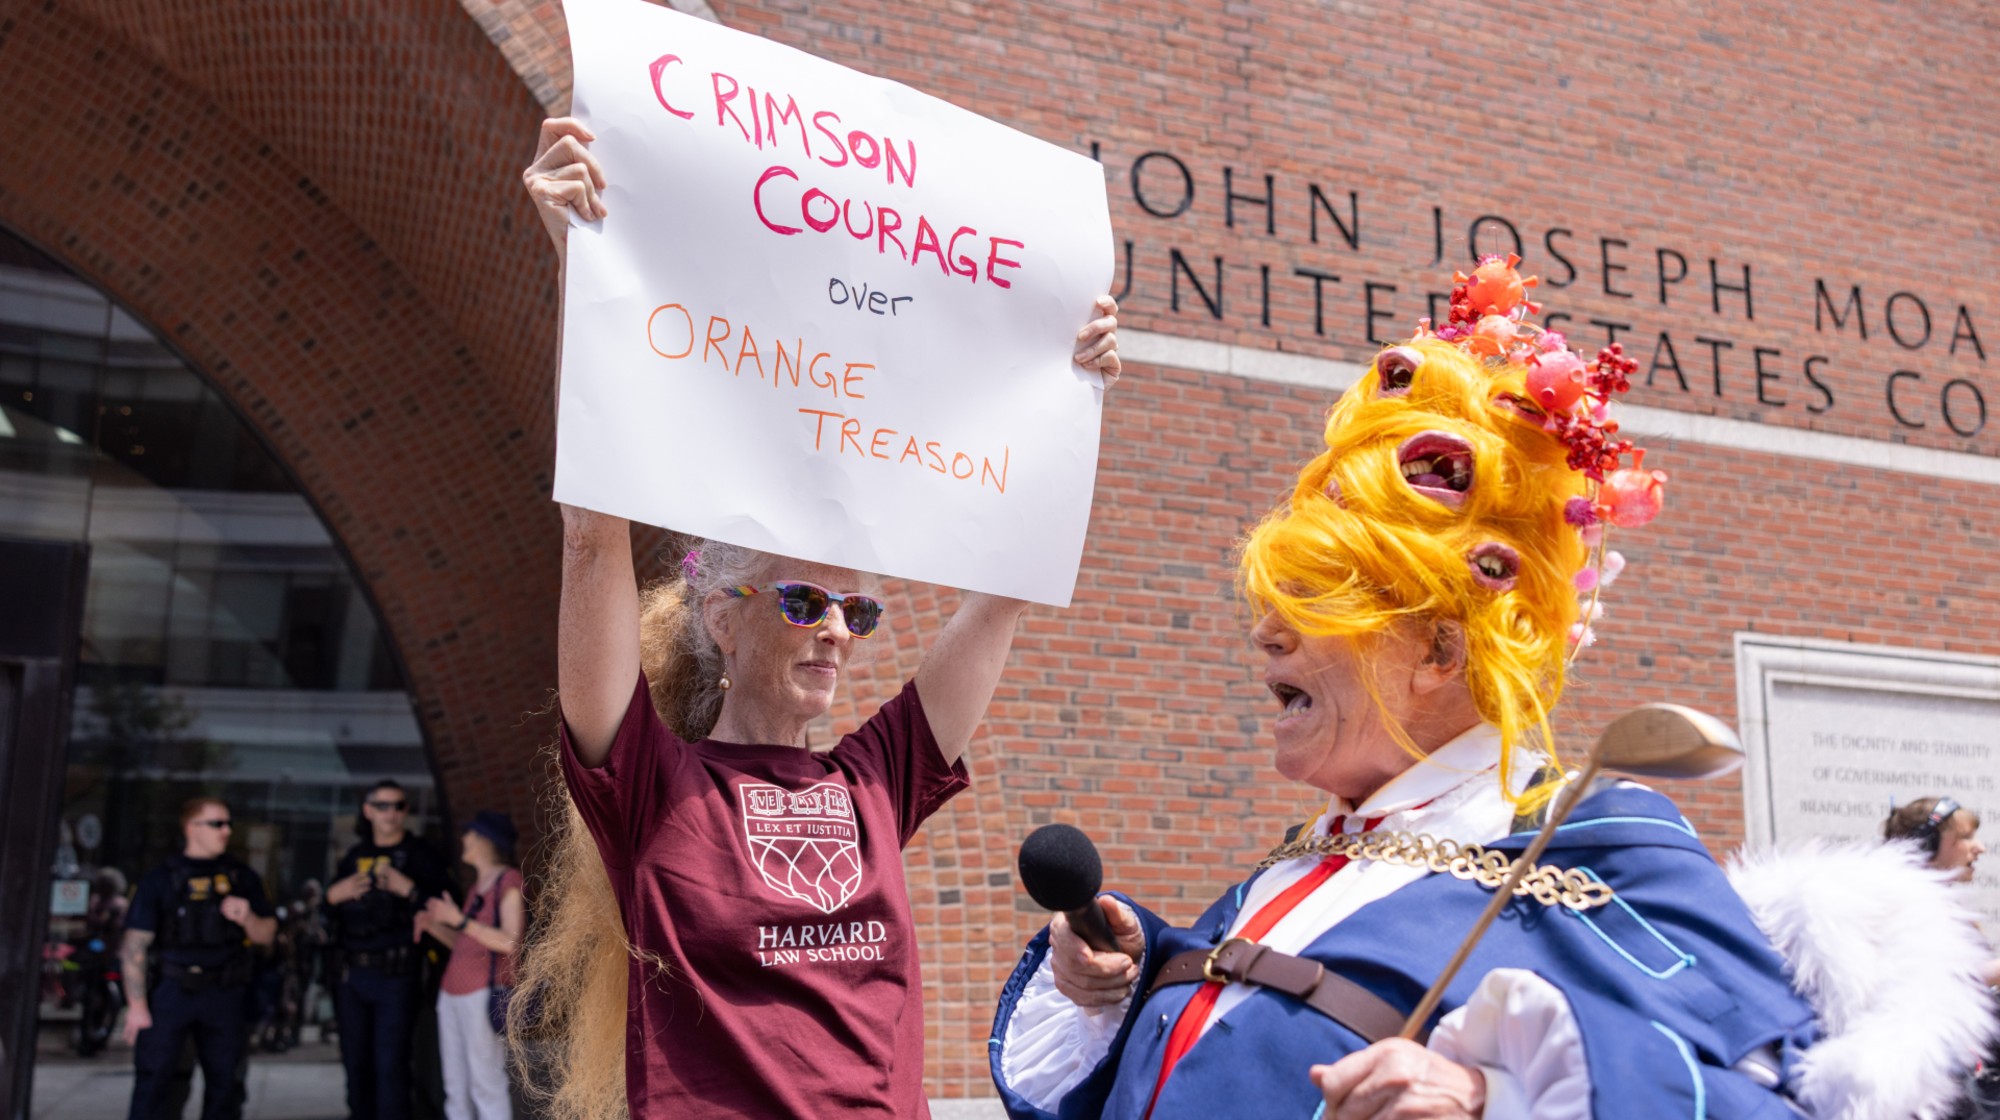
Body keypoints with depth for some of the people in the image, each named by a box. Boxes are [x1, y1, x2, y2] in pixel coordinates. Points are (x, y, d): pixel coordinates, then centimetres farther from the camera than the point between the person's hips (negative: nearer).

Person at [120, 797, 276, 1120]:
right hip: (172, 992, -3)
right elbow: (135, 945, -4)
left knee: (224, 1081, 8)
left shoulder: (241, 877, 8)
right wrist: (137, 1005, -9)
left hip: (226, 994, 3)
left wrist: (248, 918, -12)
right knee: (152, 1078, -3)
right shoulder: (160, 879, -2)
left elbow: (266, 935, 10)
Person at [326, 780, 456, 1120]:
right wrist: (333, 895, -1)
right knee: (356, 1063, 10)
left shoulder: (419, 853, -1)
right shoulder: (354, 856, 14)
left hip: (396, 975, -5)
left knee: (390, 1066, -7)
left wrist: (409, 889, -21)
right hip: (351, 974, 5)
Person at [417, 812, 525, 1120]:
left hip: (483, 994, -8)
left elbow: (509, 941, -14)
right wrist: (433, 926, 6)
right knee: (456, 1087, 8)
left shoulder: (509, 880, -4)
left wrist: (459, 920, -15)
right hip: (452, 993, 8)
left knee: (486, 1084, -10)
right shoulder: (478, 883, 21)